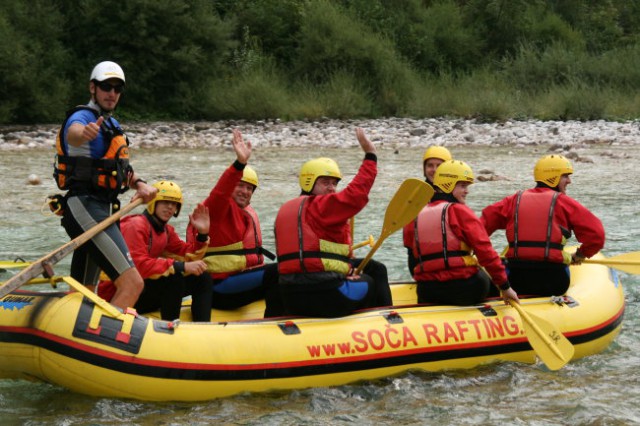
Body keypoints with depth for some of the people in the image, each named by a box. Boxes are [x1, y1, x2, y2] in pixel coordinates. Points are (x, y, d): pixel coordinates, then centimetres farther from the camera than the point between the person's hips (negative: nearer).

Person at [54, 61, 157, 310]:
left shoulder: (111, 124, 22)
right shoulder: (83, 117, -9)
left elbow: (122, 168, 19)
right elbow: (73, 133, -34)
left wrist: (139, 184, -4)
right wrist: (85, 133, -59)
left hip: (99, 210, 10)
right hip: (86, 208, -10)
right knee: (132, 284, -21)